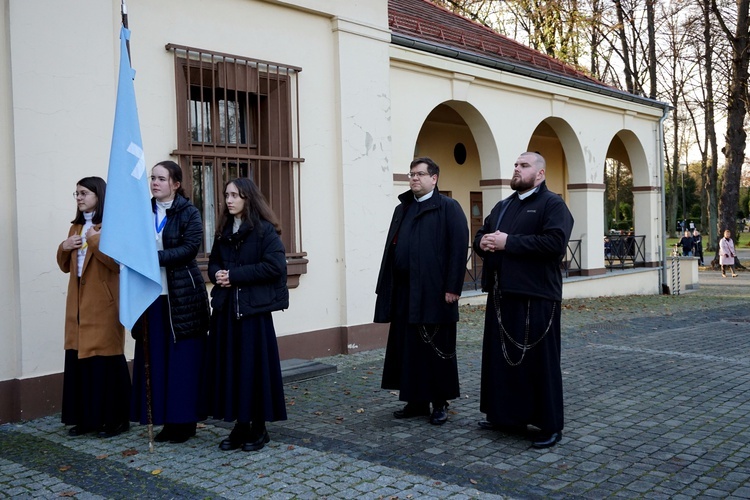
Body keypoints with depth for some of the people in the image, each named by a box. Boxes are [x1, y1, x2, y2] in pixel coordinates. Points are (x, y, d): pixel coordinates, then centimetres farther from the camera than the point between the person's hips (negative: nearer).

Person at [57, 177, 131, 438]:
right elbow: (65, 266, 20)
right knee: (78, 359, 6)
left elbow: (116, 262, -15)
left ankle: (115, 418, 5)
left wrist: (95, 241, -20)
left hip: (103, 304, -7)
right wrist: (64, 248, 2)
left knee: (106, 361, -4)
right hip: (79, 304, 7)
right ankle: (85, 417, 15)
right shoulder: (76, 227, 17)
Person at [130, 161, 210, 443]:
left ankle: (185, 421, 9)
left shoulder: (189, 213, -2)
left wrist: (156, 257, -21)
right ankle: (167, 421, 15)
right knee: (156, 360, 5)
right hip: (152, 295, 5)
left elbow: (190, 247, -14)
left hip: (182, 295, -4)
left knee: (184, 360, -1)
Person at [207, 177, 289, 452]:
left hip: (254, 308, -6)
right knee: (229, 366, 6)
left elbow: (274, 266, -16)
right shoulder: (223, 231, 14)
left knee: (255, 366, 0)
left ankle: (258, 427, 13)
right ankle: (240, 425, 18)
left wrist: (234, 275, -15)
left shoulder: (265, 230, -6)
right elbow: (213, 263, 19)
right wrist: (217, 274, -5)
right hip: (226, 309, 6)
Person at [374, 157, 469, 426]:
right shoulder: (401, 210, 16)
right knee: (408, 348, 9)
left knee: (436, 350, 3)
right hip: (404, 292, 6)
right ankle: (416, 401, 20)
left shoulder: (448, 208, -3)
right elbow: (390, 249, 16)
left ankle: (440, 403, 15)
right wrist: (387, 288, 10)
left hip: (434, 292, -6)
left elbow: (459, 248, -11)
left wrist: (452, 287, -16)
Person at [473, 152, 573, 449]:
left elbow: (555, 243, -19)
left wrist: (508, 242, -19)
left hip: (535, 297, -7)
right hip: (501, 294, 8)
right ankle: (507, 415, 25)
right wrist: (484, 242, -3)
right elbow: (480, 237, 22)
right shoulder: (502, 206, 20)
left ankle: (550, 426, 9)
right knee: (502, 356, 12)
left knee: (539, 360, -2)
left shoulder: (552, 204, -4)